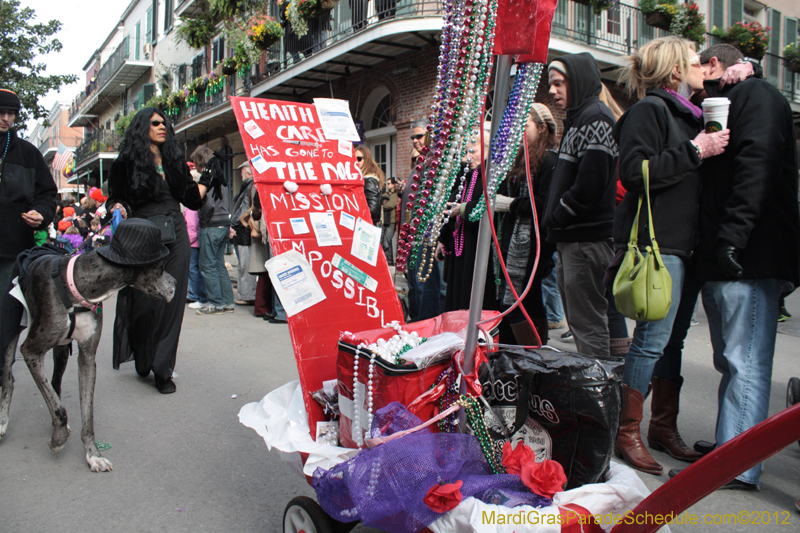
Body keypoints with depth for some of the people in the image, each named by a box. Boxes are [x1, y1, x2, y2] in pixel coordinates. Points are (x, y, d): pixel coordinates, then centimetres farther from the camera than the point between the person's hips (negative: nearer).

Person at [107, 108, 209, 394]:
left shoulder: (175, 161, 16)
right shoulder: (127, 162, 4)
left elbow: (191, 199, 13)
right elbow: (115, 199, 1)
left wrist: (207, 178, 4)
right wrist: (118, 209, -19)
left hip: (176, 236, 4)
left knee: (171, 303, 0)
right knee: (144, 303, -3)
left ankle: (162, 369, 8)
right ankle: (142, 360, 22)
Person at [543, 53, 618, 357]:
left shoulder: (595, 117, -10)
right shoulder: (577, 119, 21)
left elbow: (591, 182, -21)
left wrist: (557, 217, -10)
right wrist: (555, 223, 12)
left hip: (586, 238, -10)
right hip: (571, 237, 10)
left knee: (588, 323, -5)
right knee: (578, 320, 16)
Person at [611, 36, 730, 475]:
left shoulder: (689, 114, 23)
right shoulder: (649, 110, -5)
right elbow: (635, 171, -18)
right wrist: (695, 151, -13)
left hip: (681, 241, 9)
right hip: (655, 241, -9)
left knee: (672, 335, 11)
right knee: (653, 336, -8)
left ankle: (664, 427, 22)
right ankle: (627, 432, 3)